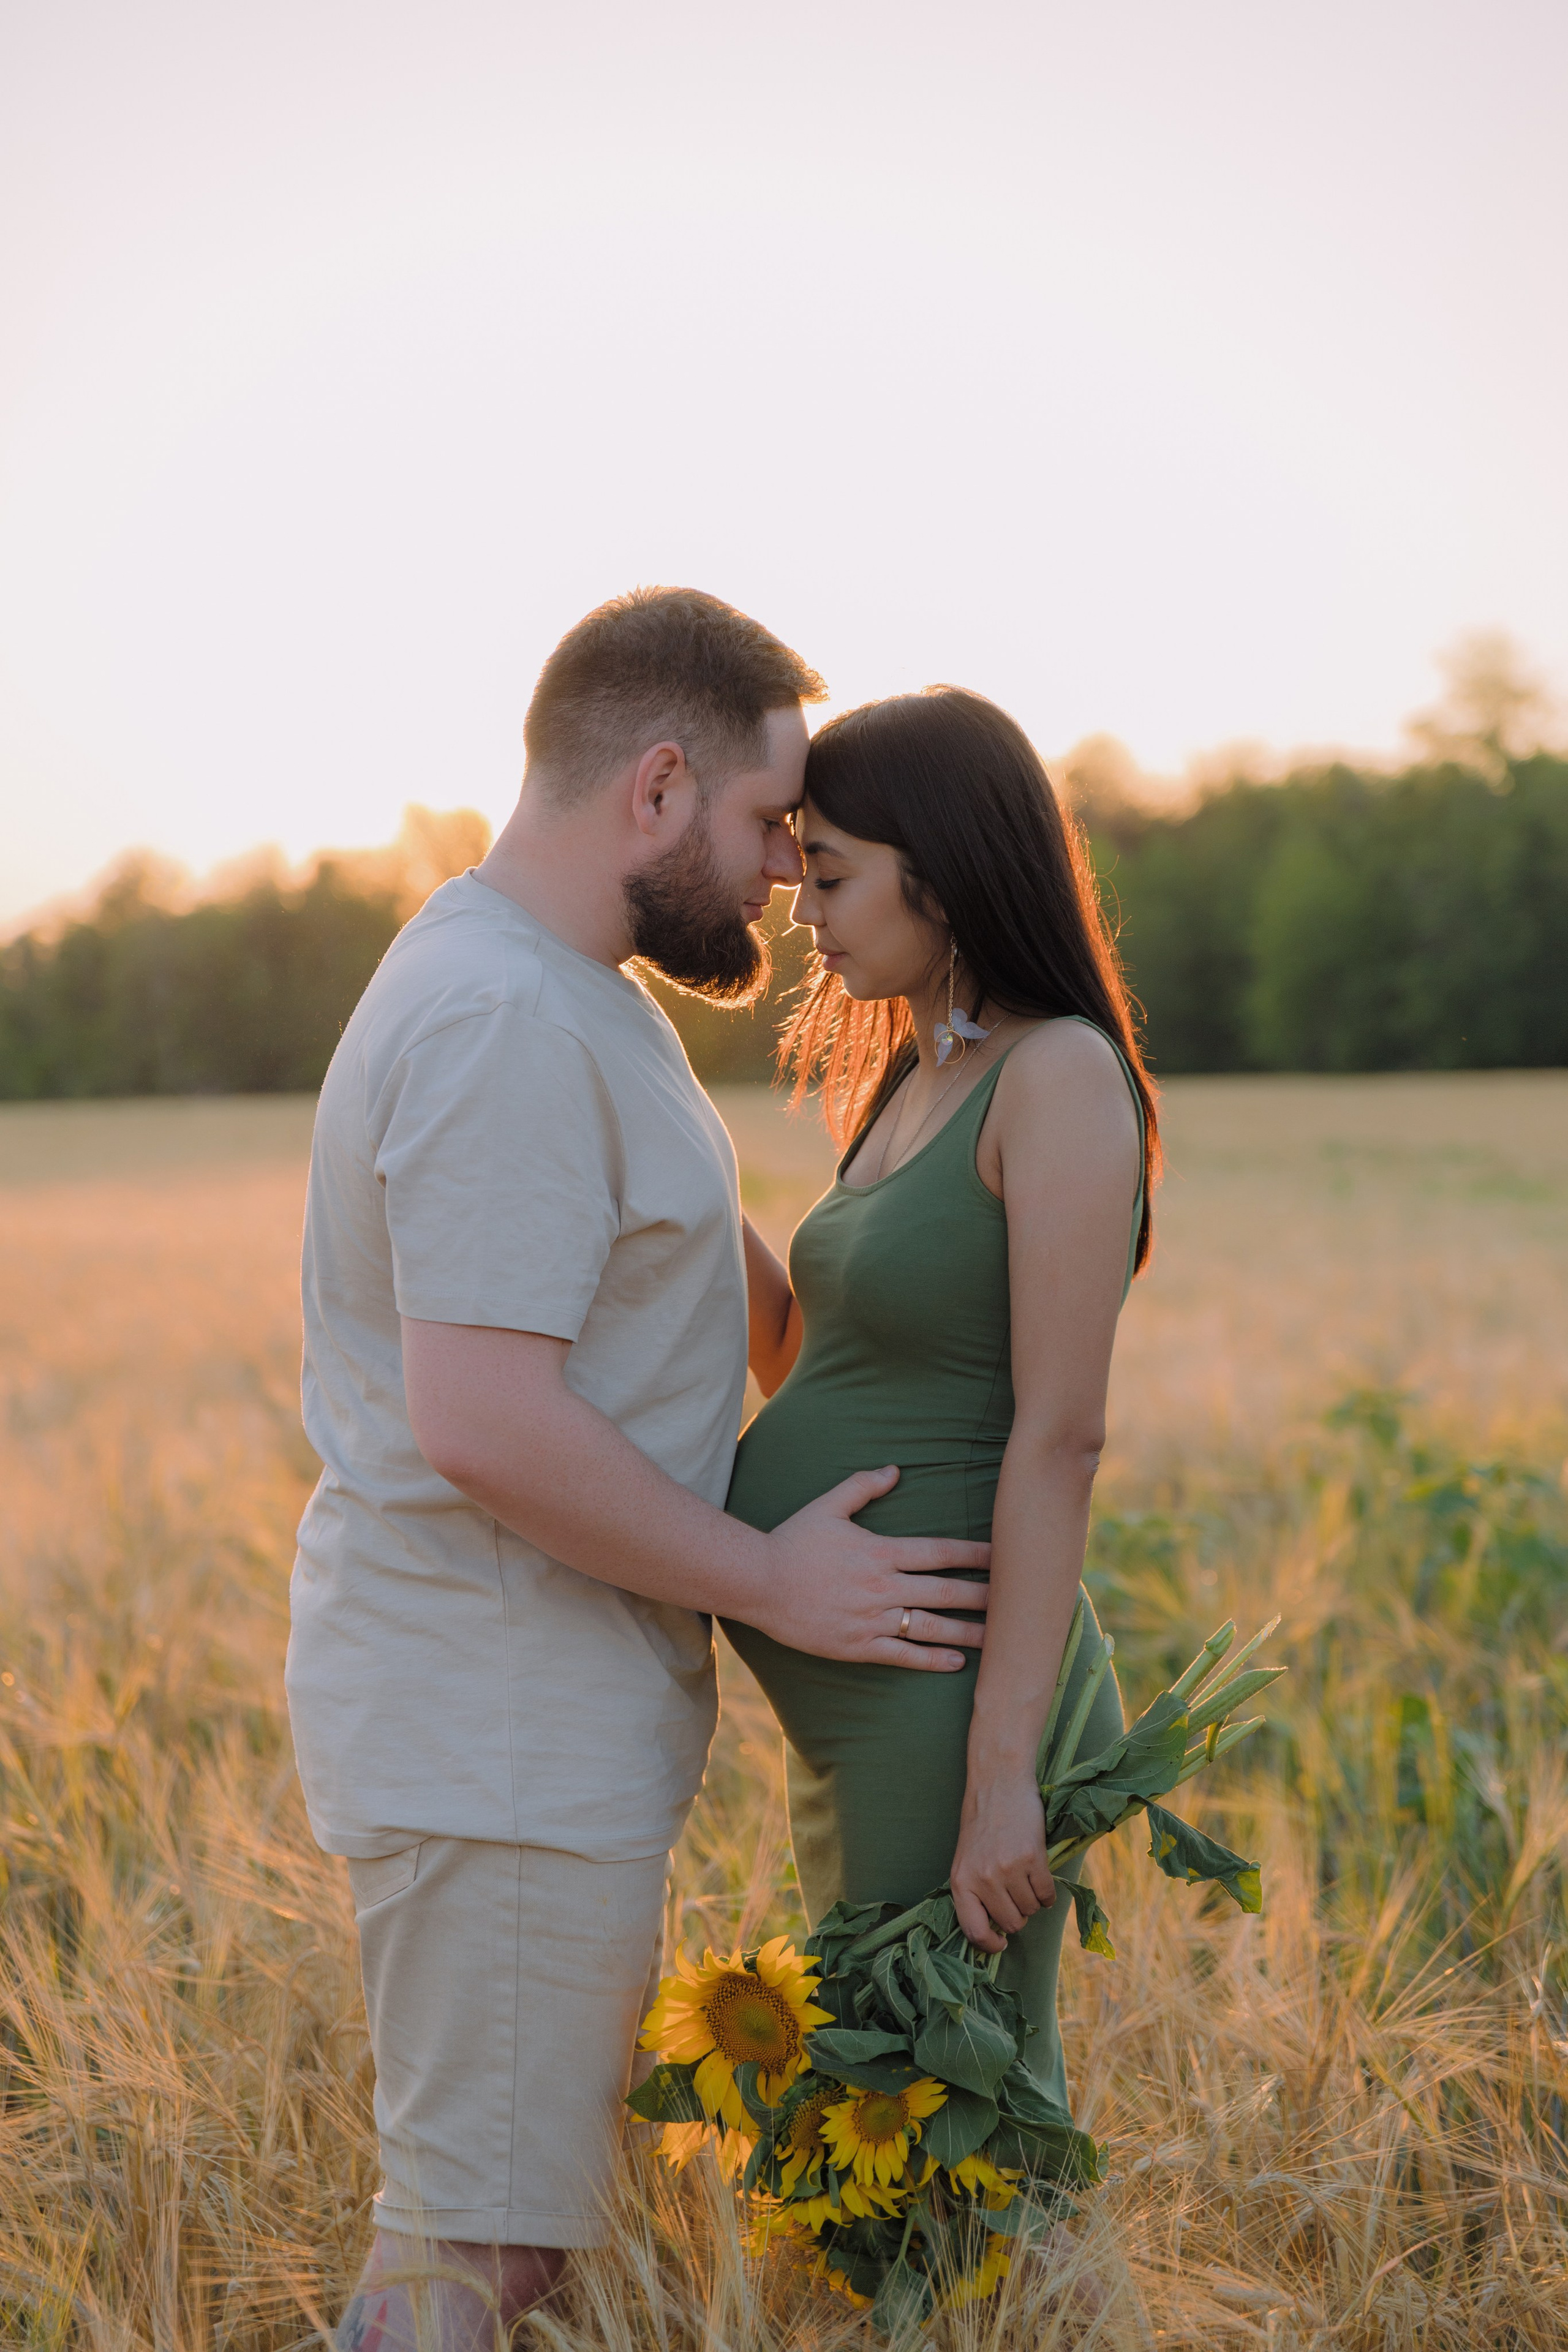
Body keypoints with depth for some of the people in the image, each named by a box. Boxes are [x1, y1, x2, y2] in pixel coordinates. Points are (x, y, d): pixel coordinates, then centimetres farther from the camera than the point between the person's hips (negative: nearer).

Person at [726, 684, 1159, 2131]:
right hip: (853, 1704, 10)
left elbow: (1061, 1435, -20)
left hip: (950, 1698, -9)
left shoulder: (1061, 1076, -14)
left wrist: (1003, 1774, -22)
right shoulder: (912, 1079, 13)